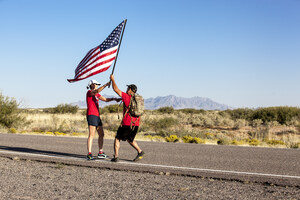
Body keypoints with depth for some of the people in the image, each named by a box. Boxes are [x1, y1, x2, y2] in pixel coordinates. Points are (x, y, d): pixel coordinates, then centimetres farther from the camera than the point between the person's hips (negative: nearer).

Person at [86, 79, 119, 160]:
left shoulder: (97, 95, 20)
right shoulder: (89, 92, -5)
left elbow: (105, 99, 23)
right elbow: (97, 91, -25)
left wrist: (113, 99, 5)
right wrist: (106, 85, -30)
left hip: (97, 116, 10)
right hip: (91, 115, -9)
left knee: (101, 134, 11)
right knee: (91, 135, -14)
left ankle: (101, 153, 18)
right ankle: (89, 154, -17)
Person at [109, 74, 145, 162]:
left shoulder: (127, 97, -7)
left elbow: (116, 89, -3)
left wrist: (112, 79, 9)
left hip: (127, 123, -6)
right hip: (136, 124, 6)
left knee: (117, 138, 8)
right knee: (130, 139, 25)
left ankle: (116, 156, 1)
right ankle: (140, 151, 10)